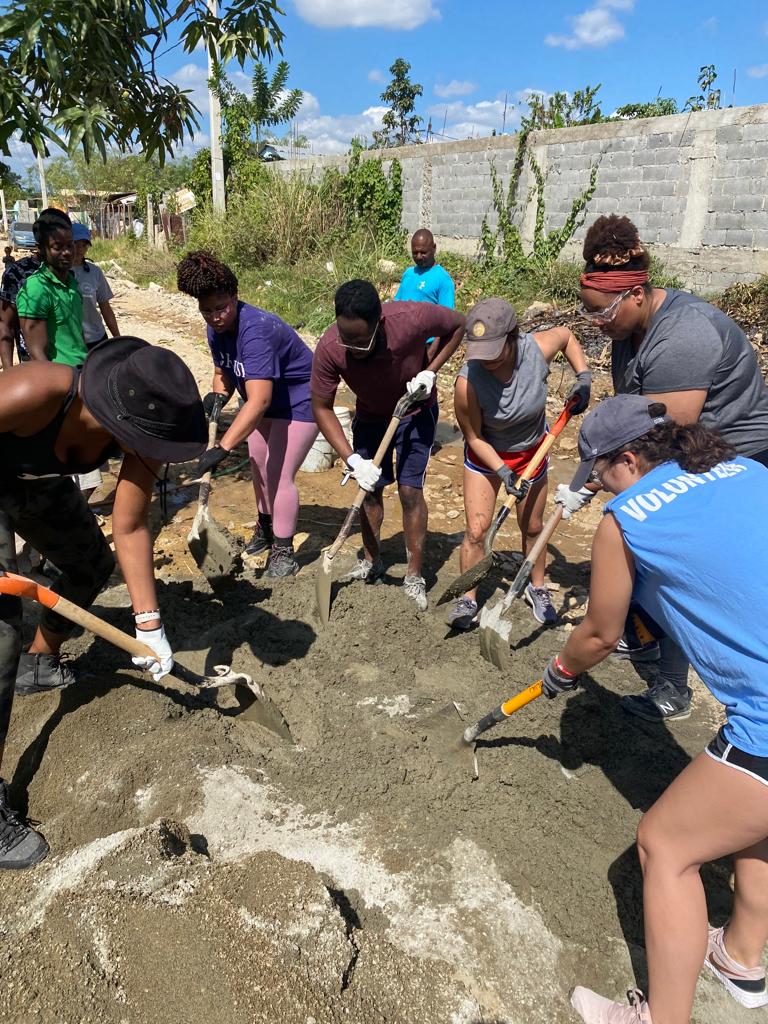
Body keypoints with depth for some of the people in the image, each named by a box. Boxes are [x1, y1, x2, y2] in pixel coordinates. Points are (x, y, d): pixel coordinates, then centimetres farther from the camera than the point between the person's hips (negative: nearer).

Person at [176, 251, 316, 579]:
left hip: (298, 403, -9)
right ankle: (265, 529, 38)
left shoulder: (255, 331, -36)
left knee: (280, 475, -10)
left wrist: (222, 448, -50)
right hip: (265, 401, 9)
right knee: (258, 467, 16)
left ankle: (284, 551, 6)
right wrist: (216, 396, -16)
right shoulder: (216, 330, -8)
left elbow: (258, 401, -45)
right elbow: (223, 371, 9)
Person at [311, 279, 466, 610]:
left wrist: (430, 372, -24)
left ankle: (414, 577, 6)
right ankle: (371, 562, 29)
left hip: (415, 410, -2)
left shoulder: (412, 318, -36)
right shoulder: (329, 348, -32)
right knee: (369, 488, 7)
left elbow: (457, 324, -14)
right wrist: (352, 460, -27)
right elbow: (321, 408, -19)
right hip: (370, 415, 2)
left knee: (410, 490, -8)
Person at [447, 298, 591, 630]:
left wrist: (583, 376, -12)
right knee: (476, 530, -8)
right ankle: (468, 597, 13)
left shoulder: (538, 349, -28)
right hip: (485, 454, -2)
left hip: (531, 450, 2)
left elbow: (566, 335, -2)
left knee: (532, 527, 16)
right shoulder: (468, 382, -34)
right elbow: (474, 437, -19)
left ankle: (537, 588, 40)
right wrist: (502, 471, -26)